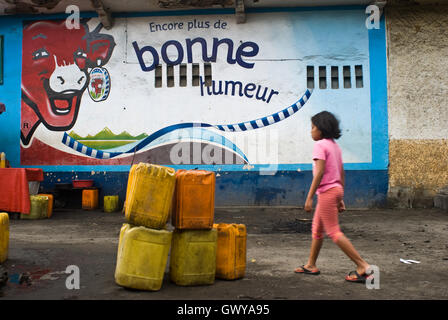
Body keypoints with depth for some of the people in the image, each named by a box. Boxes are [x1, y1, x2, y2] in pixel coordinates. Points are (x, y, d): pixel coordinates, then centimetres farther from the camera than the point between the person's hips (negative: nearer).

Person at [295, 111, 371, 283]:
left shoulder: (320, 145, -12)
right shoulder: (335, 146, 14)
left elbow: (320, 172, -21)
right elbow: (342, 174, 15)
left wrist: (309, 197, -20)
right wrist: (340, 199, 19)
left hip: (327, 191, -10)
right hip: (336, 190, 10)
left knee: (334, 232, -4)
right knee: (316, 229, 17)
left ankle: (363, 266, -3)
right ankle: (311, 265, 27)